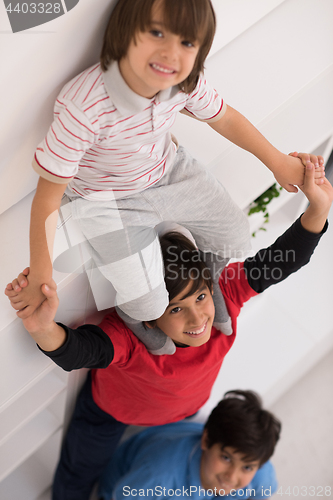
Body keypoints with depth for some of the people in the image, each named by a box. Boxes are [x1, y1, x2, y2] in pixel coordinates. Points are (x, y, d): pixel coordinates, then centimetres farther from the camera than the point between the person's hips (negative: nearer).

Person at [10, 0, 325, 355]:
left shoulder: (184, 82, -21)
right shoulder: (83, 107, -38)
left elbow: (223, 117, 2)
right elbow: (47, 198, -28)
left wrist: (278, 162, 10)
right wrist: (40, 279, -21)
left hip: (168, 171, 5)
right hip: (110, 201, -5)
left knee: (236, 236, 9)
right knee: (149, 305, -10)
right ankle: (130, 310, 30)